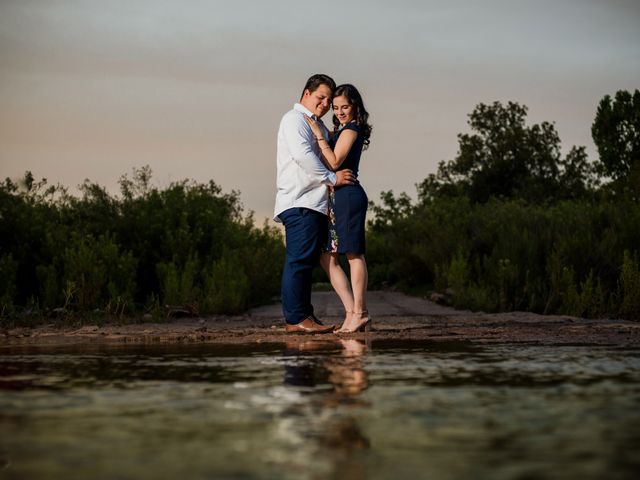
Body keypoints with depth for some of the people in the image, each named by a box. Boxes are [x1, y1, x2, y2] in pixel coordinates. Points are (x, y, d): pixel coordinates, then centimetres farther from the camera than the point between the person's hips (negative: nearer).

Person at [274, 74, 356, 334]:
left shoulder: (318, 126, 27)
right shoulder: (294, 119, -3)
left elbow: (332, 158, 31)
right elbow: (302, 154, -17)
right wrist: (332, 177, -15)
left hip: (315, 203, 10)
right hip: (299, 202, -10)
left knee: (307, 261, 8)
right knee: (299, 260, -13)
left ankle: (305, 316, 9)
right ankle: (295, 318, -15)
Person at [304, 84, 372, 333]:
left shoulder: (351, 129, -7)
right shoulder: (342, 130, 20)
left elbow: (334, 162, -15)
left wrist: (319, 136, -12)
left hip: (348, 195, -10)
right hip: (336, 198, 10)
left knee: (354, 254, -6)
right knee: (327, 257, 6)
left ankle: (359, 313, -3)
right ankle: (353, 312, 5)